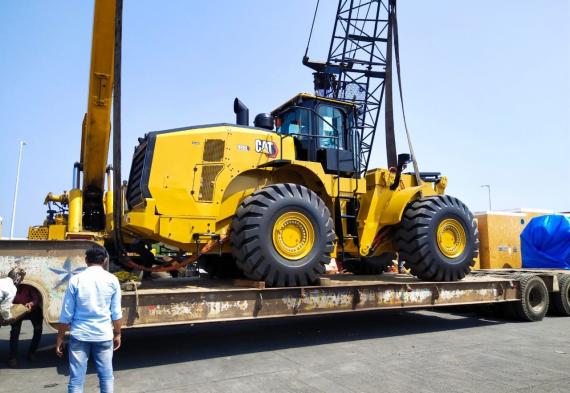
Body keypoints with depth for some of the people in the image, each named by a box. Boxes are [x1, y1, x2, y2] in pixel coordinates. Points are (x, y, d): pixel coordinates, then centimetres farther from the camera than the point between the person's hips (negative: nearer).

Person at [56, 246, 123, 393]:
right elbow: (116, 313, 1)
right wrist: (117, 334, 13)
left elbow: (66, 314, -2)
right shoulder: (112, 280, -3)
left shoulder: (75, 280, -4)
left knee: (76, 378, 8)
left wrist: (60, 339, 8)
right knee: (106, 376, 12)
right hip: (104, 335, 0)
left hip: (80, 334, 0)